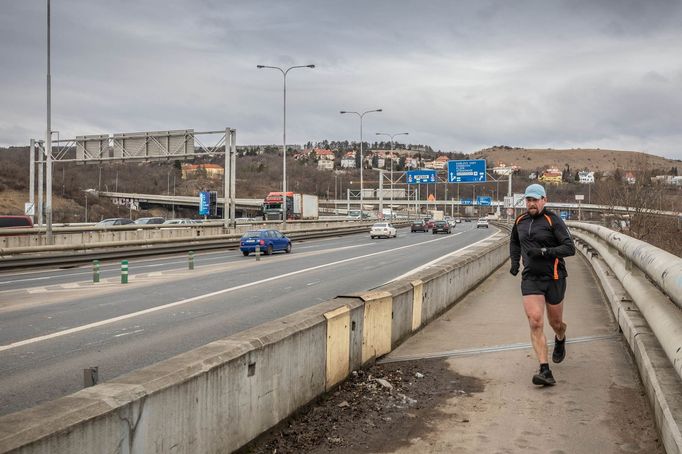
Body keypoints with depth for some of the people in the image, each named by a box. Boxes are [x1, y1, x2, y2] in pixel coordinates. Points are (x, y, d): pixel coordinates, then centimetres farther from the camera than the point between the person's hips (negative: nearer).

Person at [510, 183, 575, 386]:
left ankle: (560, 340, 52)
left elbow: (570, 247, -13)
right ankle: (545, 371, -12)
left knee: (556, 323, 13)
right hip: (530, 278, 3)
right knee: (535, 323, -12)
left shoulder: (553, 220, -8)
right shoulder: (520, 221, 8)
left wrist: (545, 252, -25)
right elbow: (514, 242, 28)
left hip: (553, 278, -3)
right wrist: (515, 261, 14)